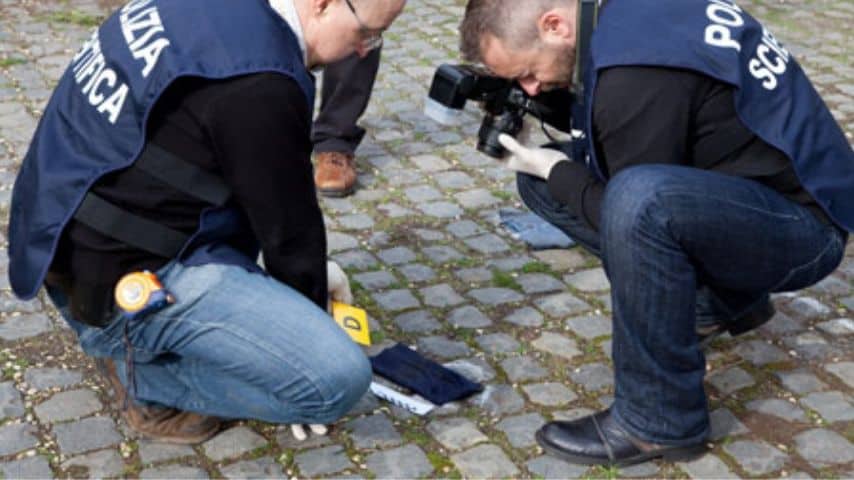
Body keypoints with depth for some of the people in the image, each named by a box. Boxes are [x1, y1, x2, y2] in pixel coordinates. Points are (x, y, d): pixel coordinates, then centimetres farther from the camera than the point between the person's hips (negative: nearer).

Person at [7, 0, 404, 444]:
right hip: (125, 286, -9)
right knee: (339, 378, -14)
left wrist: (310, 267, 21)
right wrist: (311, 328, 7)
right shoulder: (258, 84, -24)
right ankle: (144, 372, 1)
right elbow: (289, 231, -10)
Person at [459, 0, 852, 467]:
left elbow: (637, 208, -19)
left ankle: (660, 420, -19)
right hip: (730, 195, 10)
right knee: (542, 181, 6)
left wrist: (556, 171, -6)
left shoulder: (638, 72, -27)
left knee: (638, 202, -39)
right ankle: (719, 294, 15)